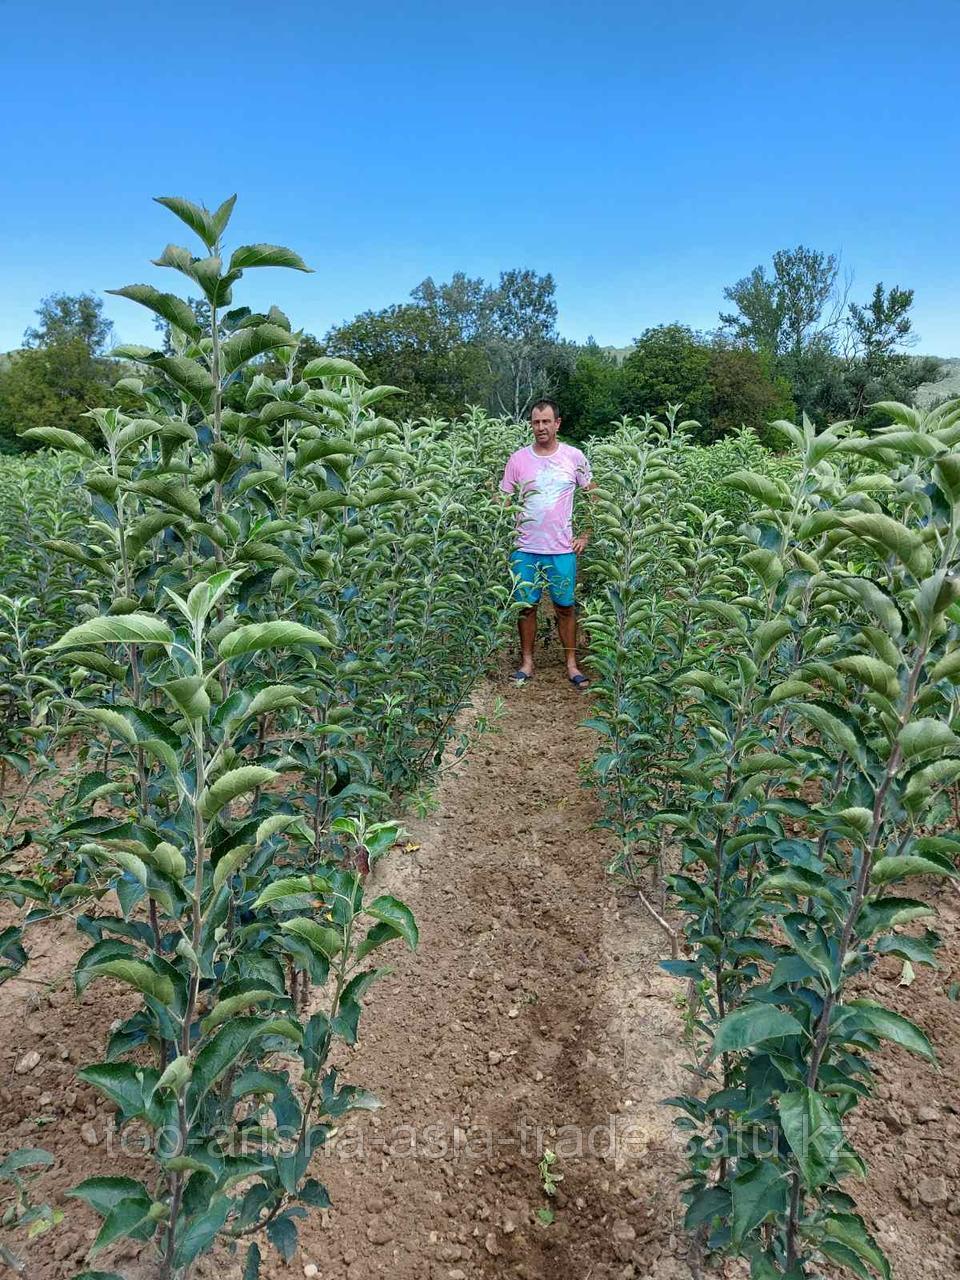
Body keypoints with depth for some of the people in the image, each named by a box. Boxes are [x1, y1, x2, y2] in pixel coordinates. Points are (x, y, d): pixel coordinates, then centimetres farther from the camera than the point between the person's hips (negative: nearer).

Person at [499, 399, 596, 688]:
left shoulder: (574, 457, 0)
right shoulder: (517, 459, 1)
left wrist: (586, 535, 3)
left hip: (563, 549, -1)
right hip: (525, 549, 1)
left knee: (565, 607, 6)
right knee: (526, 606, 7)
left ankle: (571, 664, 18)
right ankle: (527, 662, 21)